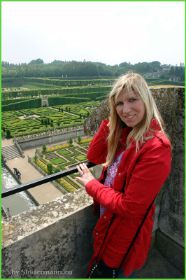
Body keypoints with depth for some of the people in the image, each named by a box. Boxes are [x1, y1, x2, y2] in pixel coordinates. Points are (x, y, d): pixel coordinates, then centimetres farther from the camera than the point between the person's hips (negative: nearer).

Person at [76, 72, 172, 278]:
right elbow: (93, 156, -1)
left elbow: (129, 207, -28)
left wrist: (91, 184, -15)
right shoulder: (125, 133, -5)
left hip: (125, 235, -7)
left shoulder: (156, 148, -30)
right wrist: (110, 122, -11)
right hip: (108, 220, 7)